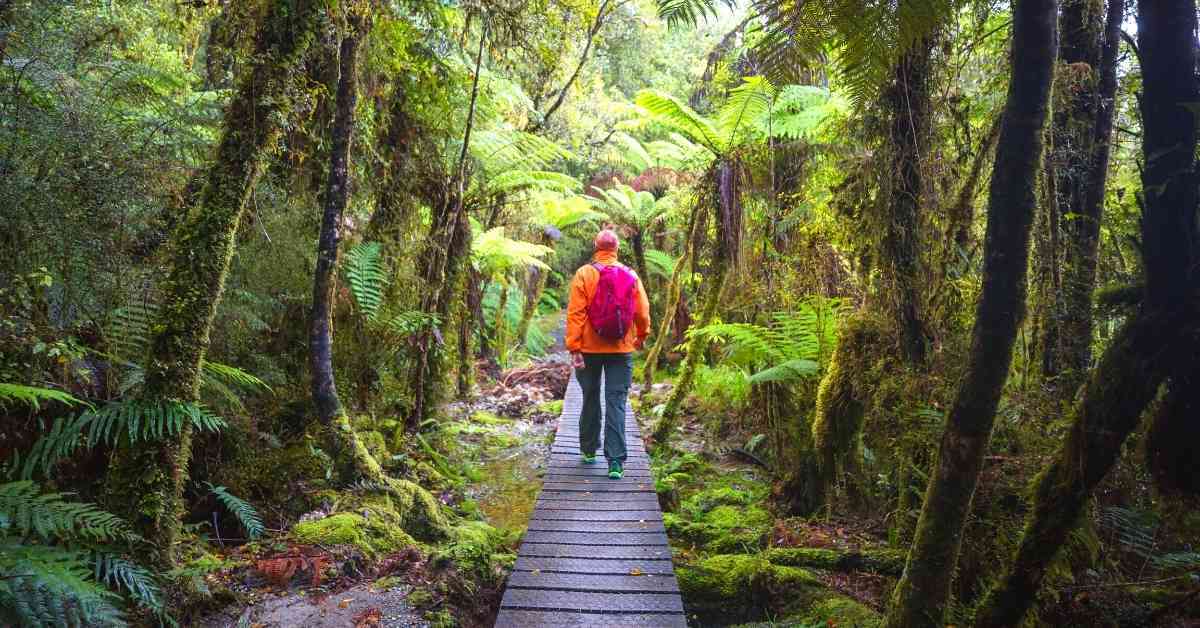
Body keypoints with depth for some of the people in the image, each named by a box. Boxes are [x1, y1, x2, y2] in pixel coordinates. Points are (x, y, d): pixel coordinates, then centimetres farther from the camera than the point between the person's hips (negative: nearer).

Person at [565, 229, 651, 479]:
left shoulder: (584, 274, -6)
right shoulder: (631, 276, -1)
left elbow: (575, 313, -11)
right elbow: (643, 313, 2)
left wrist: (574, 348, -9)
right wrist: (641, 337, 20)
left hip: (590, 348, 0)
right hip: (621, 350, 1)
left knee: (590, 399, 16)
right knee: (616, 404, 2)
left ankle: (589, 450, 30)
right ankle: (616, 461, -4)